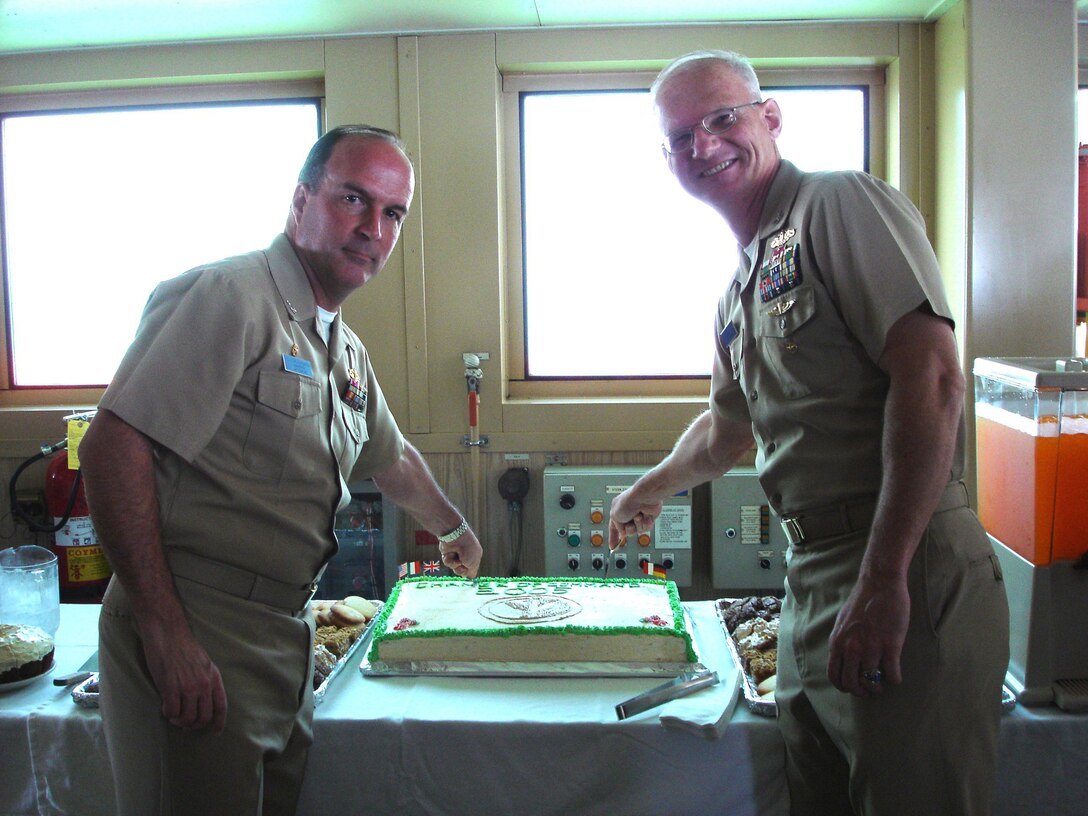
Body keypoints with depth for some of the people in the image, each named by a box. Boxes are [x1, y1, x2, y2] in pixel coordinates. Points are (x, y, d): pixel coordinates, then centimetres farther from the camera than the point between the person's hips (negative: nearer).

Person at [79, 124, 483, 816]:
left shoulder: (347, 352, 14)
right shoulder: (227, 297, -14)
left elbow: (392, 459, 31)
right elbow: (113, 449, -20)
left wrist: (455, 529, 44)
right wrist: (166, 638, -23)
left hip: (285, 640, 8)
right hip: (193, 639, -8)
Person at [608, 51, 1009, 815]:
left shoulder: (844, 203, -7)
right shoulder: (741, 289, 19)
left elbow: (931, 377, -19)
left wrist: (884, 578, -22)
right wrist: (650, 490, 50)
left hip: (908, 577, -8)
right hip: (813, 580, 9)